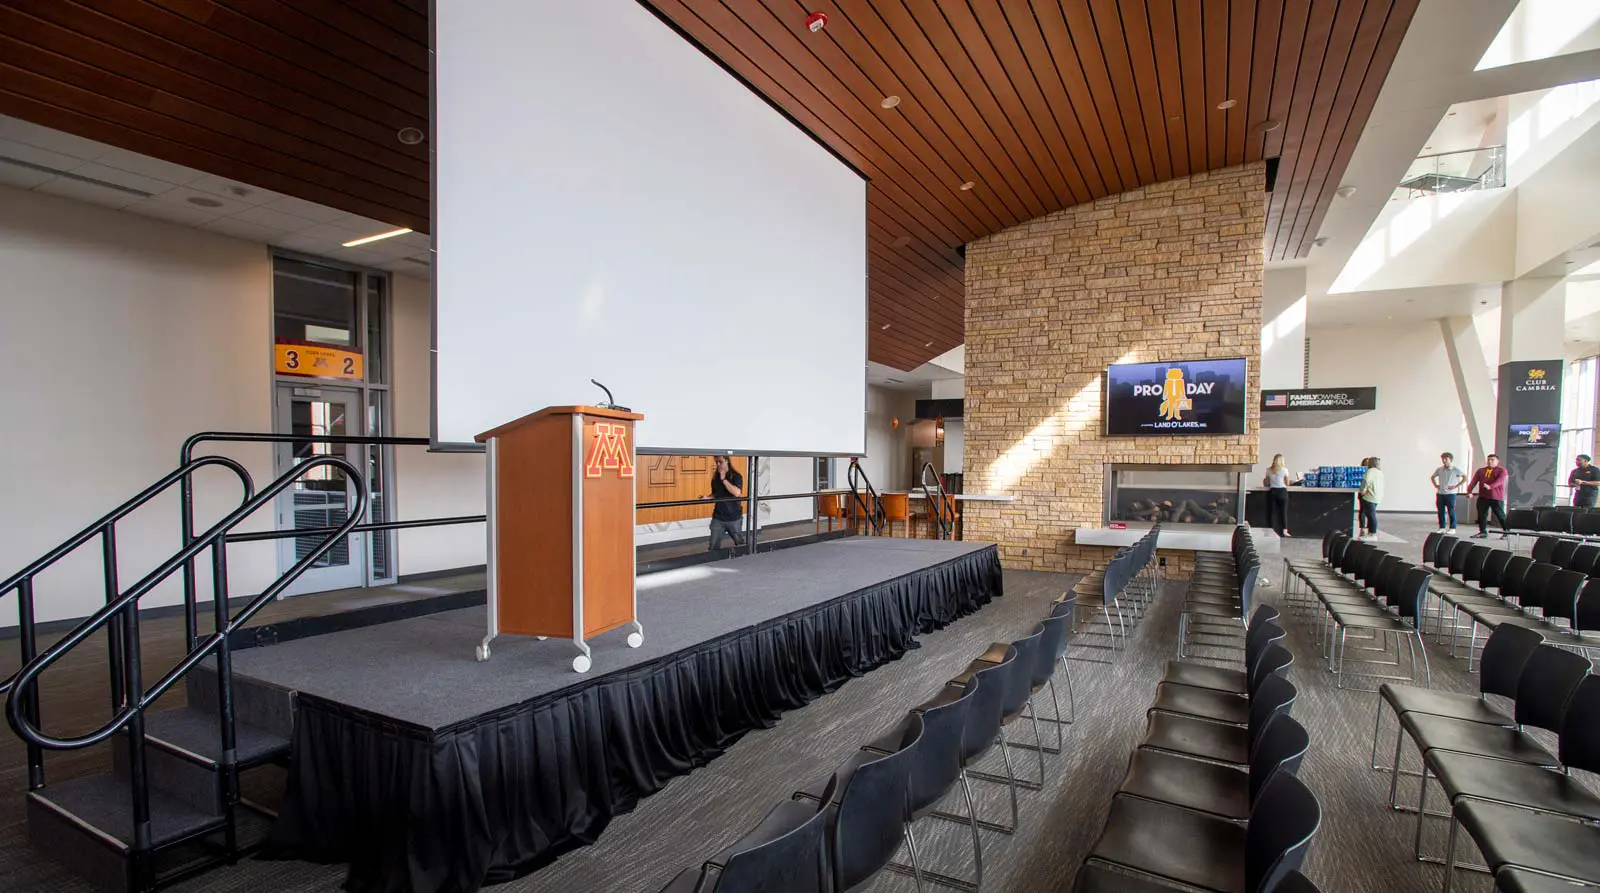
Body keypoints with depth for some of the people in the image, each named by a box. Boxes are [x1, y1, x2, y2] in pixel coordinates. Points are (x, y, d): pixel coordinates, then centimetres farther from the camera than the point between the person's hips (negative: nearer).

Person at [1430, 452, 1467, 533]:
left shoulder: (1455, 470, -3)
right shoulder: (1439, 469, 8)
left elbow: (1465, 477, -4)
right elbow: (1432, 477, 24)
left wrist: (1457, 486, -9)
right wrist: (1435, 485, 10)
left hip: (1450, 493, -4)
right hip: (1440, 493, 4)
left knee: (1451, 512, 0)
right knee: (1441, 511, 6)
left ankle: (1452, 528, 7)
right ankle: (1442, 528, 13)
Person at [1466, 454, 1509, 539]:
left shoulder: (1502, 471, 1)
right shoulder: (1480, 471, 15)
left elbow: (1499, 481, -17)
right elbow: (1474, 481, 5)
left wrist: (1490, 486, -36)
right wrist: (1469, 491, -10)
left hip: (1496, 498, -4)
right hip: (1482, 497, 4)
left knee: (1500, 515, 1)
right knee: (1481, 515, 5)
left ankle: (1506, 532, 12)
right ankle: (1483, 532, 12)